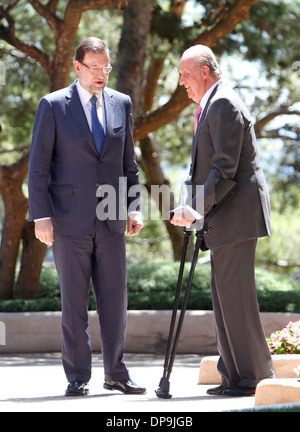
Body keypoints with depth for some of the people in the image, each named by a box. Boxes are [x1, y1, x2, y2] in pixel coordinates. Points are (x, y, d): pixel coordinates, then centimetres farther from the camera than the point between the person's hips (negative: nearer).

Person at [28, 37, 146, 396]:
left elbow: (129, 163, 15)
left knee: (114, 299, 4)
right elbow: (38, 165, -3)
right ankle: (77, 377, 9)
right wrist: (41, 216, -9)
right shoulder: (53, 105, -1)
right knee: (73, 302, 1)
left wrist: (134, 208, 6)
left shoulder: (121, 104, 10)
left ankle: (116, 373, 13)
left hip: (110, 219, 3)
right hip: (69, 219, -3)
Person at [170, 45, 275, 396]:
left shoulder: (224, 104, -13)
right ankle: (234, 375, 14)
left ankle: (256, 376, -5)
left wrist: (197, 209, -20)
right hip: (221, 217, 11)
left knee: (235, 292, -10)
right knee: (223, 294, 10)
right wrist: (188, 207, 9)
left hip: (236, 214, -11)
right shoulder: (209, 106, 20)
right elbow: (204, 165, 22)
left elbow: (225, 168, -20)